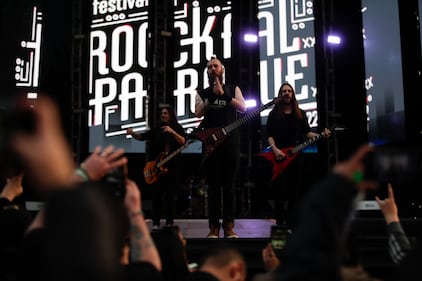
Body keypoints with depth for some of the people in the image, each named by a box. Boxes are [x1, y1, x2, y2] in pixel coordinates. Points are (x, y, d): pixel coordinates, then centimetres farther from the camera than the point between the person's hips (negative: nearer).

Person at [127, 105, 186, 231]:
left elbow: (183, 142, -10)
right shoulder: (156, 130, 11)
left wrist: (172, 132, -23)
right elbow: (142, 137, 7)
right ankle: (155, 224, 2)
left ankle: (170, 223, 8)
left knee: (170, 195, 2)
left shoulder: (178, 128, 4)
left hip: (172, 166, -2)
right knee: (156, 194, -1)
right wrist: (132, 133, -12)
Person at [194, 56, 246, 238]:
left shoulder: (233, 89, 13)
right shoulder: (202, 93, 13)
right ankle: (214, 226, 1)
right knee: (214, 185, -1)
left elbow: (243, 108, -4)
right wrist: (213, 95, -9)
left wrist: (223, 94, -10)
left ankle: (228, 226, 4)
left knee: (229, 185, 1)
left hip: (231, 140, 0)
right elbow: (198, 113, -4)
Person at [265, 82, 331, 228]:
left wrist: (320, 135, -4)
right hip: (279, 157, -2)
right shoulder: (274, 114, 7)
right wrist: (275, 149, -14)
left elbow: (306, 132, 13)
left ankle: (291, 225, 6)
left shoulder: (300, 114, 14)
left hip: (295, 156, 2)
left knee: (295, 192, 1)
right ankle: (280, 224, 0)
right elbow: (269, 135, 2)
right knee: (280, 191, -6)